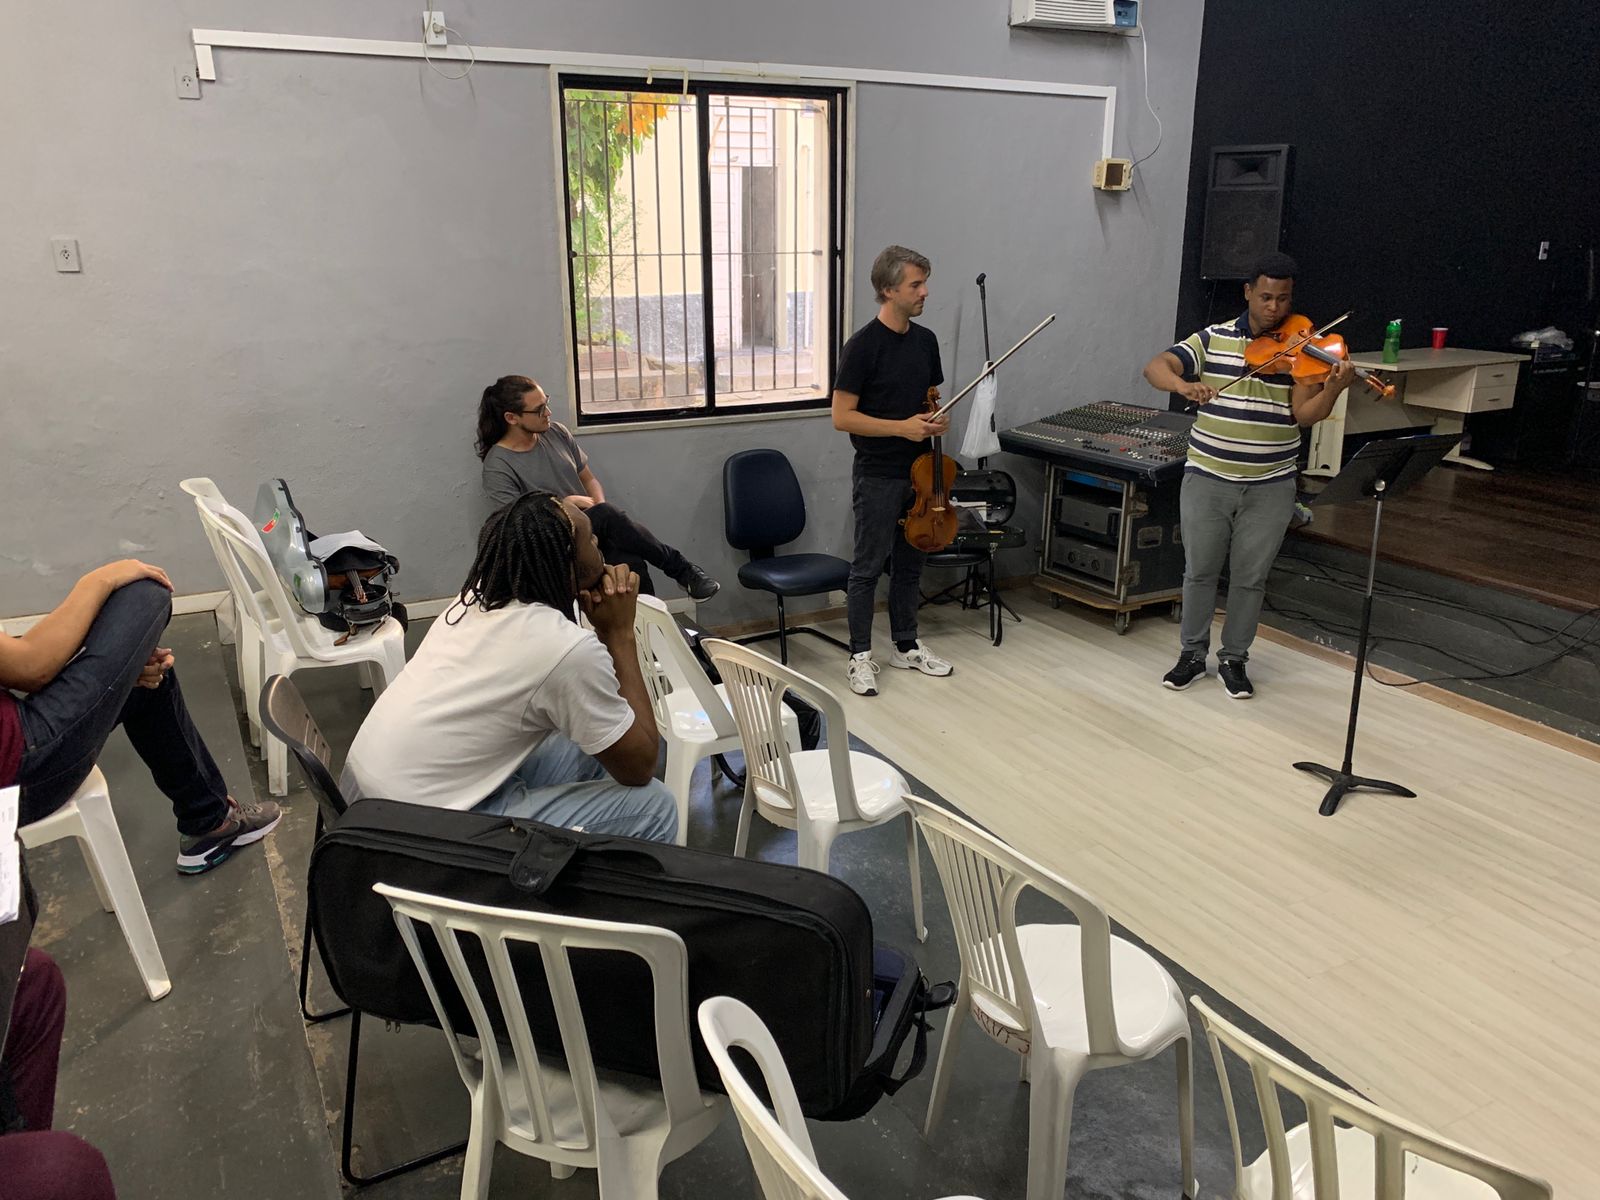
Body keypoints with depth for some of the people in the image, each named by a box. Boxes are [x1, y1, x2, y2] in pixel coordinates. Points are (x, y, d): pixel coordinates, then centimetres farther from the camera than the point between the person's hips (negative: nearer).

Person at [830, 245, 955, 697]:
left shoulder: (926, 340, 7)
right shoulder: (863, 345, -15)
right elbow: (842, 417, -15)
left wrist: (938, 420, -3)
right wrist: (902, 427, -20)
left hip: (919, 473, 7)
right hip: (877, 477, -7)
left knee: (910, 564, 15)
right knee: (868, 567, 3)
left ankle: (906, 646, 29)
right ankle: (860, 656, 14)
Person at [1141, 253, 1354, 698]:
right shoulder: (1212, 339, -1)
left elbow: (1304, 415, -10)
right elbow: (1155, 367, -11)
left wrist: (1333, 389, -30)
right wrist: (1182, 384, -32)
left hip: (1270, 486, 0)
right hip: (1207, 479, 0)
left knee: (1250, 578, 8)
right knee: (1199, 570, 9)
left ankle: (1234, 659, 24)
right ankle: (1192, 653, 25)